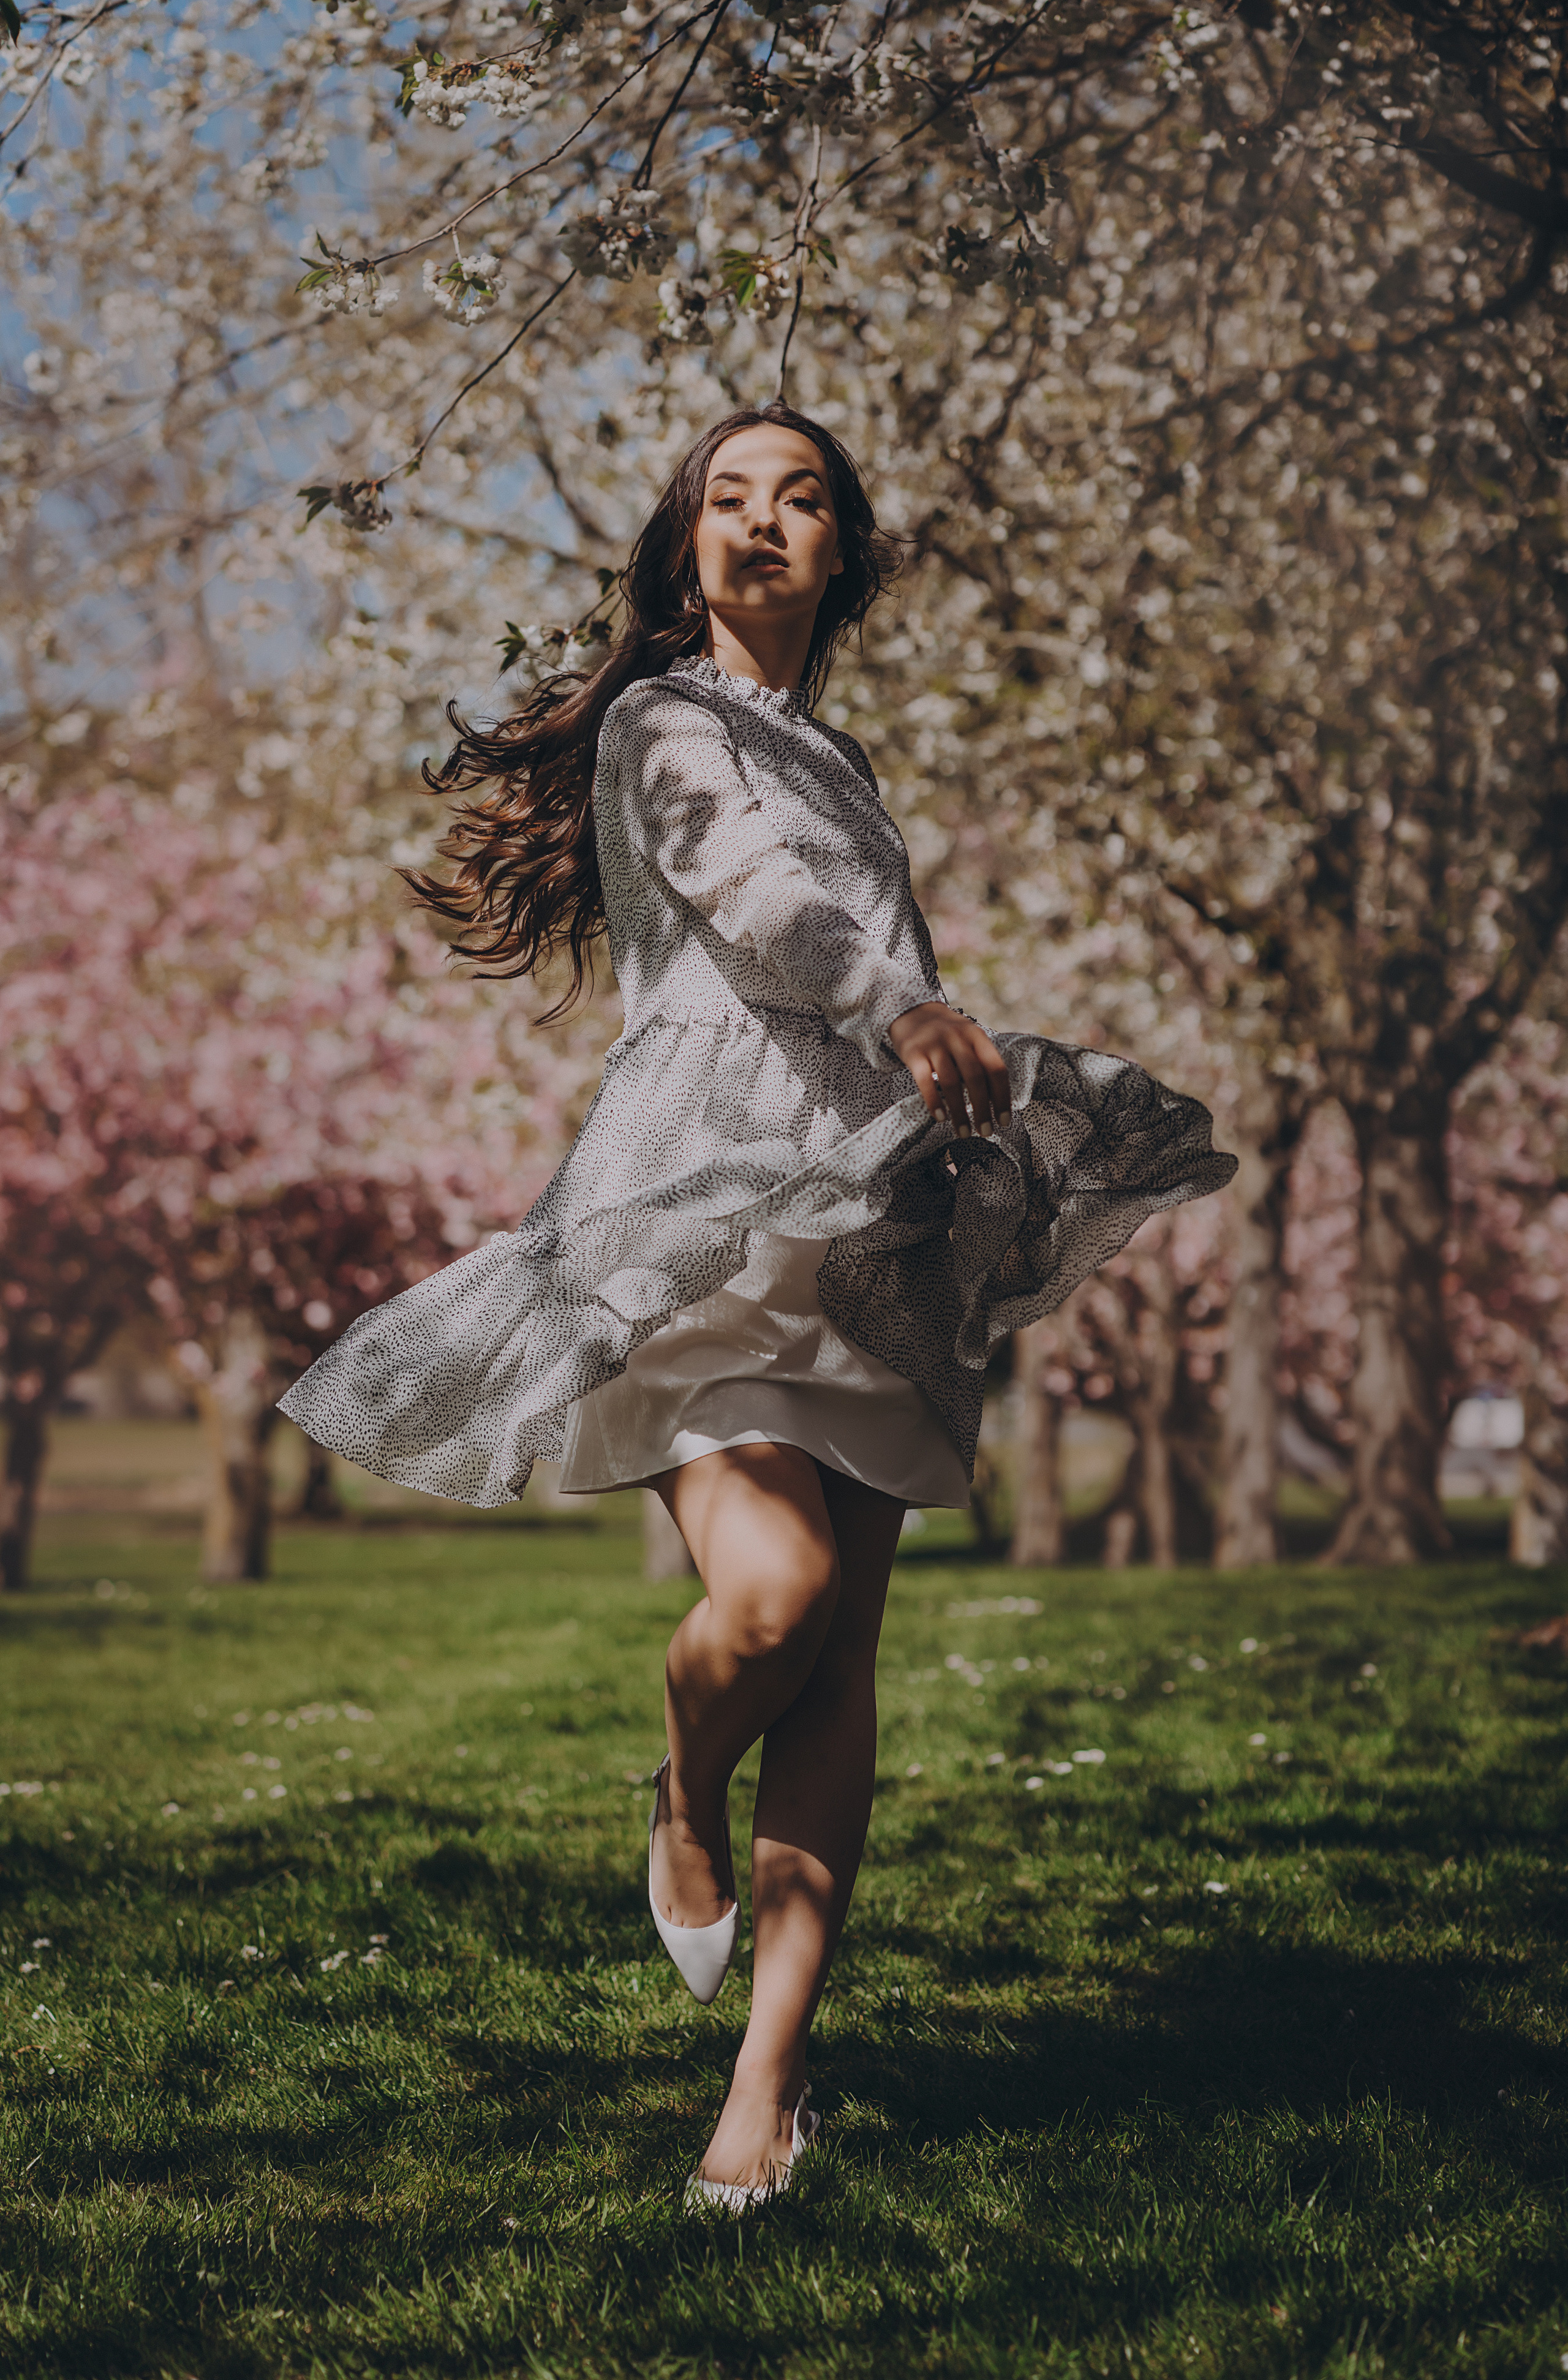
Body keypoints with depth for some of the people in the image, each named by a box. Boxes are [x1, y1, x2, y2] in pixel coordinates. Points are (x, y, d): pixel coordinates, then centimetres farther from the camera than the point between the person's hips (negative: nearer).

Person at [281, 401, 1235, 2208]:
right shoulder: (661, 723, 6)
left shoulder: (835, 762, 27)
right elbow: (749, 895, -15)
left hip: (864, 1228, 6)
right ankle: (686, 1810, 10)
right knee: (772, 1584, -24)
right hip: (700, 1198, -6)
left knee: (839, 1653, -4)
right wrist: (913, 1014, -32)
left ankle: (768, 2081, -3)